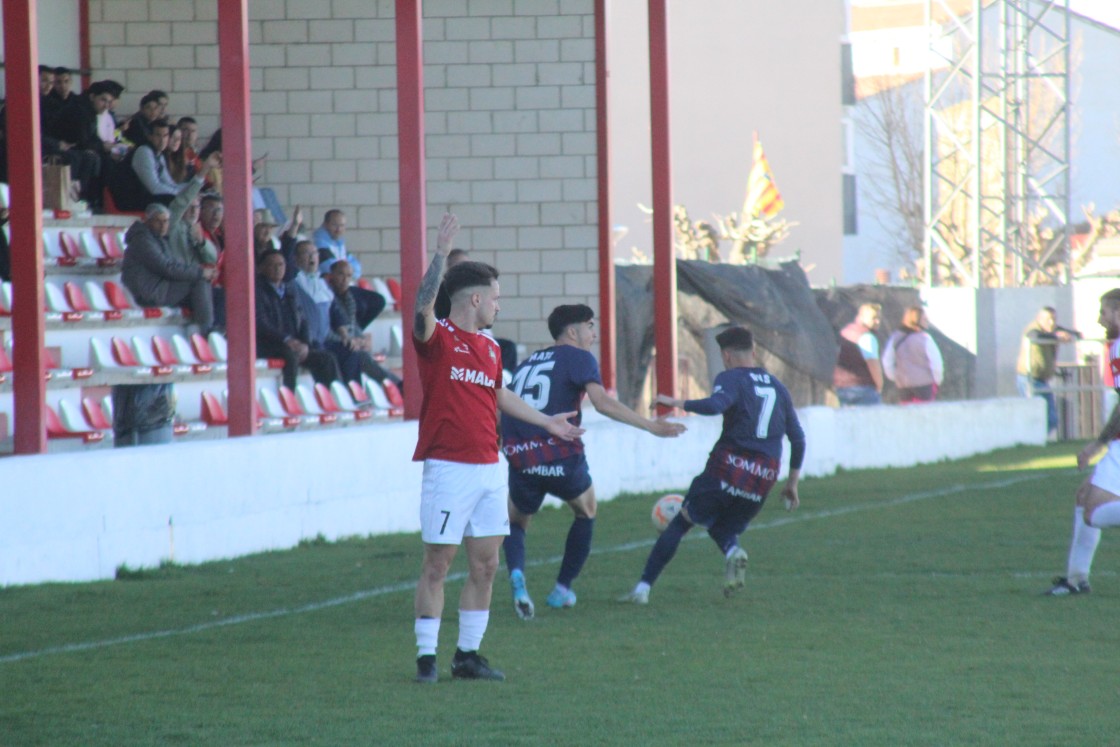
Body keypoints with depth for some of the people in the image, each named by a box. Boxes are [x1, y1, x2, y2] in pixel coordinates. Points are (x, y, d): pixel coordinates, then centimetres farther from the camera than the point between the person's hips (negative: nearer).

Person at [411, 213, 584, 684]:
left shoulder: (489, 347, 15)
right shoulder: (437, 339, -7)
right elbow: (424, 304, -29)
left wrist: (545, 421, 36)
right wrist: (442, 253, -35)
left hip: (489, 468, 7)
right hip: (449, 468, -7)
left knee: (485, 565, 7)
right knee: (437, 564, -4)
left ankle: (468, 655, 15)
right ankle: (426, 657, 1)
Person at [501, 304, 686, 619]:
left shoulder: (527, 363, 22)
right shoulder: (579, 358, 4)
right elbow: (602, 402, -11)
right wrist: (651, 426, -10)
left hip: (521, 460, 4)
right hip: (562, 458, -4)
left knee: (516, 522, 23)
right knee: (586, 513, 25)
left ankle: (517, 575, -9)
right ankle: (562, 590, 26)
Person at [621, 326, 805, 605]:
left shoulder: (731, 379, -2)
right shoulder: (778, 387, 17)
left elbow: (715, 405, -25)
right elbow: (798, 439, 19)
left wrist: (677, 403, -16)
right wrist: (793, 482, 27)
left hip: (728, 466, -5)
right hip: (763, 480, 5)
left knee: (680, 523, 10)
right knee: (721, 529, 23)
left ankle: (643, 588, 4)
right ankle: (733, 551, -15)